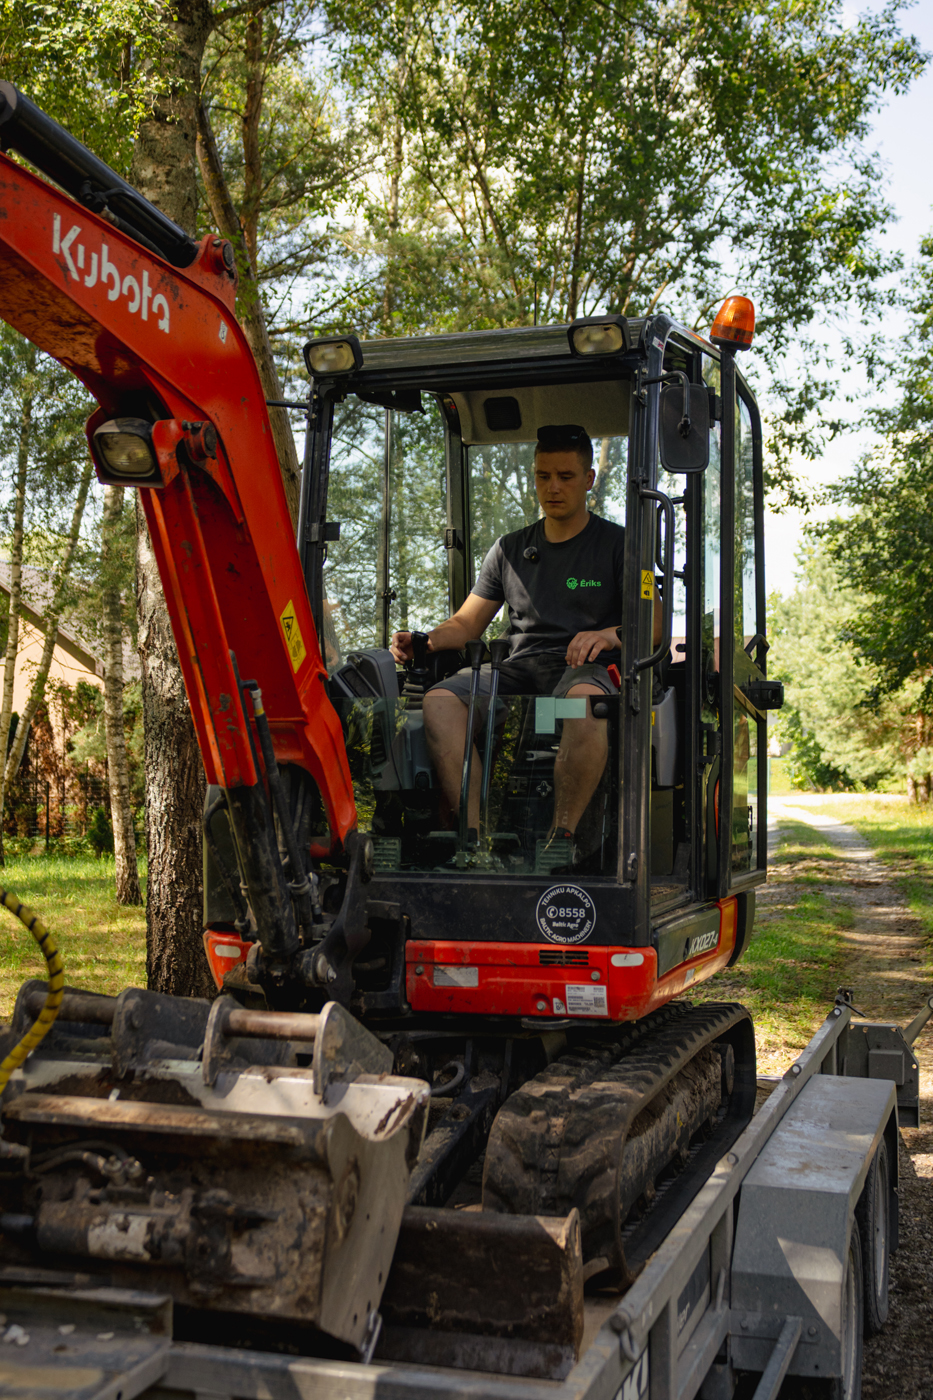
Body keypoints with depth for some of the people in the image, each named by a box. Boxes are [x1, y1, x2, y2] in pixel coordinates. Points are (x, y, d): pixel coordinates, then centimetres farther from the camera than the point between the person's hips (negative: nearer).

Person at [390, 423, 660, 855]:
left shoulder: (617, 544, 11)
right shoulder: (510, 549, 22)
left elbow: (654, 624, 1)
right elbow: (466, 623, 21)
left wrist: (609, 635, -21)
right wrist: (424, 641, -1)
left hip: (584, 668, -4)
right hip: (519, 668, 4)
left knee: (586, 702, -41)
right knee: (439, 699, -26)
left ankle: (563, 833, -37)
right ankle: (476, 828, -35)